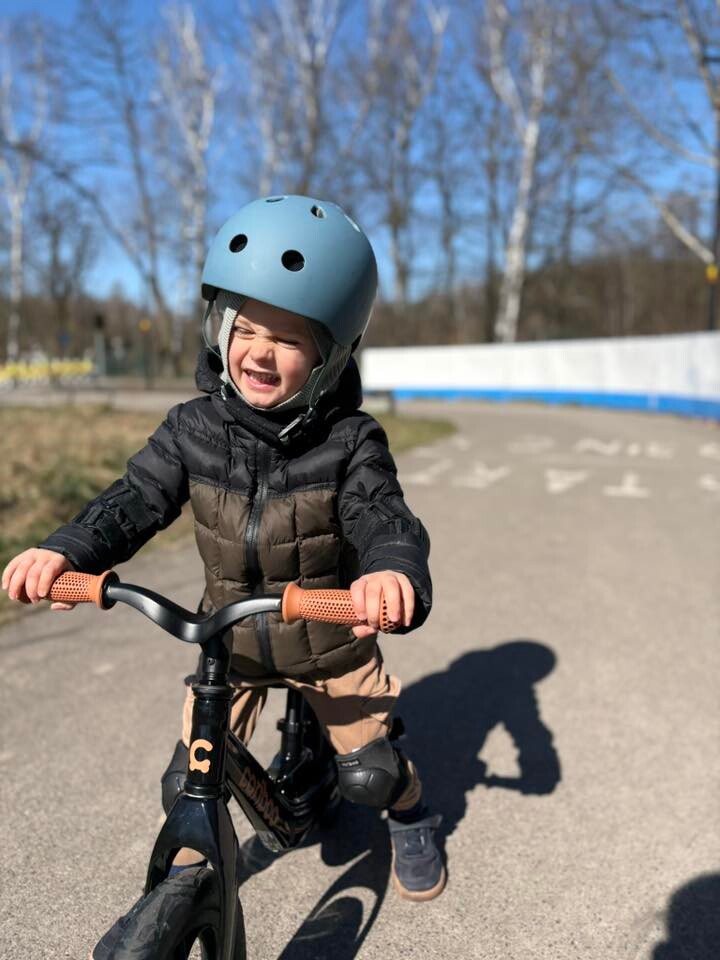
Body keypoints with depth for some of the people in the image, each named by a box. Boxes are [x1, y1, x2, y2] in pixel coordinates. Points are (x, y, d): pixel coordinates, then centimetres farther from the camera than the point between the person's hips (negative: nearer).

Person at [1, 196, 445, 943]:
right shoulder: (194, 429, -14)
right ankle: (185, 867, 36)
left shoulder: (350, 442, -21)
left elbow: (384, 519, -30)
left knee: (370, 773, 7)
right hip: (228, 639, 2)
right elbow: (137, 499, -16)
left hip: (331, 638, -1)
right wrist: (65, 550, -36)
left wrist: (394, 570, -55)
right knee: (189, 782, 2)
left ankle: (411, 816, 44)